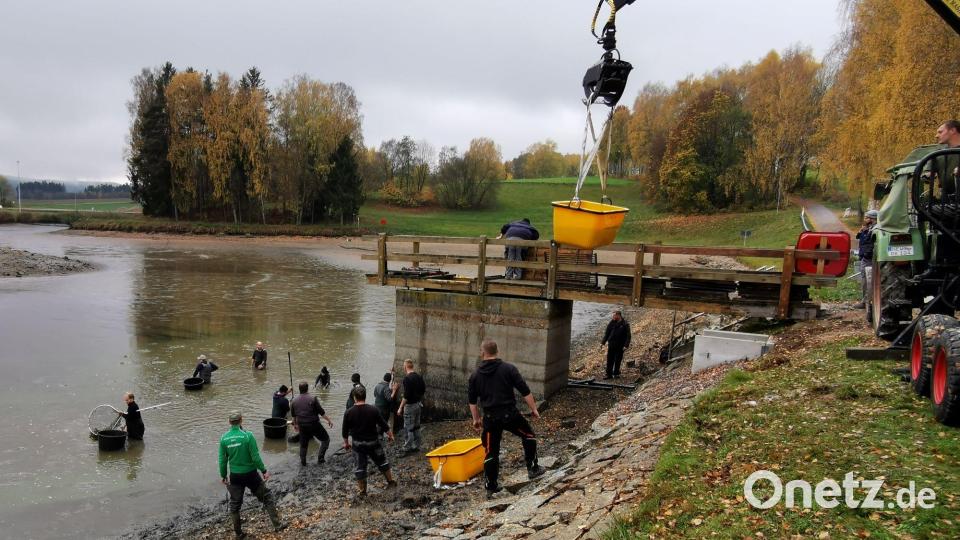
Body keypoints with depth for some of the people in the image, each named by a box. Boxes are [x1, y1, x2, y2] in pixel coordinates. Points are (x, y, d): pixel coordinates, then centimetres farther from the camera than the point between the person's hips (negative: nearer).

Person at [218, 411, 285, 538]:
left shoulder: (224, 438, -6)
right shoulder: (247, 435, -18)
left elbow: (222, 460, 0)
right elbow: (255, 457, -16)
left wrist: (223, 476, 13)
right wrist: (264, 471, -4)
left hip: (235, 476, 3)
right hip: (250, 474, -3)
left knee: (235, 504, 19)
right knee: (266, 498, 12)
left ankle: (238, 532, 29)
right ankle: (277, 524, 16)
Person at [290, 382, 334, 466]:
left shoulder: (294, 401, 2)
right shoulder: (313, 399, -14)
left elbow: (294, 415, 14)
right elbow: (321, 412, -11)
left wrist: (295, 424, 30)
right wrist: (329, 420, 0)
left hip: (302, 426, 5)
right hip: (314, 424, -5)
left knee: (303, 444, 21)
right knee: (325, 439, 11)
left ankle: (303, 462, 29)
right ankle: (320, 458, 3)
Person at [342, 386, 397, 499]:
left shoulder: (349, 412, -11)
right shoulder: (373, 410, -12)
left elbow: (345, 431, -2)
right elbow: (383, 425, -5)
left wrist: (346, 442, 15)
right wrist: (390, 435, 11)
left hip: (358, 444, 0)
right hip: (373, 442, 0)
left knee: (359, 467, 10)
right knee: (382, 462, 19)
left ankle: (361, 491, 16)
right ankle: (391, 481, 29)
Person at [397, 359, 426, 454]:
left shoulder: (407, 378, -19)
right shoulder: (419, 377, 5)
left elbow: (406, 395, -22)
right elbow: (423, 390, 12)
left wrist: (401, 407, -16)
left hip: (410, 405, -8)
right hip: (418, 404, 8)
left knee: (408, 428, 1)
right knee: (416, 426, 16)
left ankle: (408, 447, 7)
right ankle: (416, 445, 23)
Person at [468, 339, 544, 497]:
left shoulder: (475, 375, 4)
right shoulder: (509, 369, -5)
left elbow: (472, 400, 12)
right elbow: (525, 392, -6)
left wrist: (476, 419, 24)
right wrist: (534, 409, 5)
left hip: (490, 418, 3)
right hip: (510, 414, -2)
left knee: (491, 452, 12)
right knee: (528, 435, 21)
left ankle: (491, 486, 17)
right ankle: (532, 468, 22)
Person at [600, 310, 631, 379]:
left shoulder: (625, 324, -5)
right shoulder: (611, 323, 3)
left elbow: (628, 336, -6)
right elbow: (606, 333, 8)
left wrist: (626, 345, -16)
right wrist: (603, 342, 2)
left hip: (620, 346, -2)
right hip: (611, 345, 2)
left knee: (618, 360, 7)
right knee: (609, 360, 2)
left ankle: (616, 373, 21)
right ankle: (609, 374, 8)